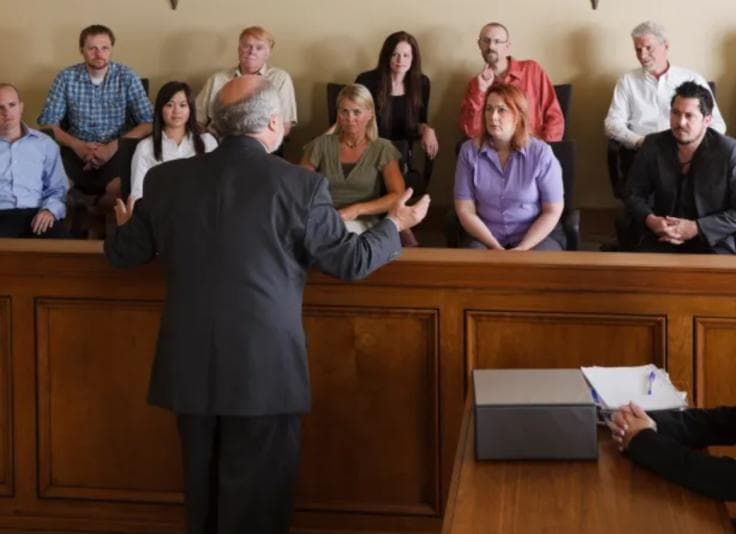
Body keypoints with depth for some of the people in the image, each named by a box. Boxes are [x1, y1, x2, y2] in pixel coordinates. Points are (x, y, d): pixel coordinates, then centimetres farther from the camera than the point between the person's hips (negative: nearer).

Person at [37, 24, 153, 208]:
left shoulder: (127, 77, 0)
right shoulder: (66, 78, 2)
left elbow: (148, 123, -3)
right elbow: (47, 123, 3)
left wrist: (113, 147, -17)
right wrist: (76, 144, -16)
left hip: (116, 151, -1)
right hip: (76, 150, 1)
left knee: (121, 188, -33)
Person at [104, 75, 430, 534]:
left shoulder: (165, 179, -1)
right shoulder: (300, 185, -11)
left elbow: (122, 254, 11)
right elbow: (350, 261, -3)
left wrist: (127, 223, 35)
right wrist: (395, 225, 16)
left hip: (191, 366, 4)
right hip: (265, 368, -4)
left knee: (204, 492, 19)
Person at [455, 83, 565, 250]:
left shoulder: (541, 153, -7)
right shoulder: (469, 151, -2)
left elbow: (552, 211, -4)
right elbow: (465, 210, -2)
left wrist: (522, 249, -15)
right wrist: (495, 247, -13)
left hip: (536, 235, -1)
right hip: (484, 236, 1)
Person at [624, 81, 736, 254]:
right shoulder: (653, 145, 2)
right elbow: (633, 194, 9)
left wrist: (696, 228, -18)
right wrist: (650, 220, -12)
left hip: (713, 241, -2)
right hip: (661, 236, 2)